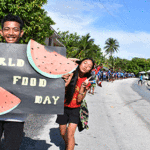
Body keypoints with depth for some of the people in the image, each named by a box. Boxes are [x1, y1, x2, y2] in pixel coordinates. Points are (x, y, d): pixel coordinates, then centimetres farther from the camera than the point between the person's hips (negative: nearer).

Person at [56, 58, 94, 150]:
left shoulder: (86, 81, -7)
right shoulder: (70, 74, -9)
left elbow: (79, 100, -13)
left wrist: (83, 86, -23)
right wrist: (70, 78, -24)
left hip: (75, 109, -1)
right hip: (63, 108, 1)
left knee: (70, 135, -12)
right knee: (63, 133, 16)